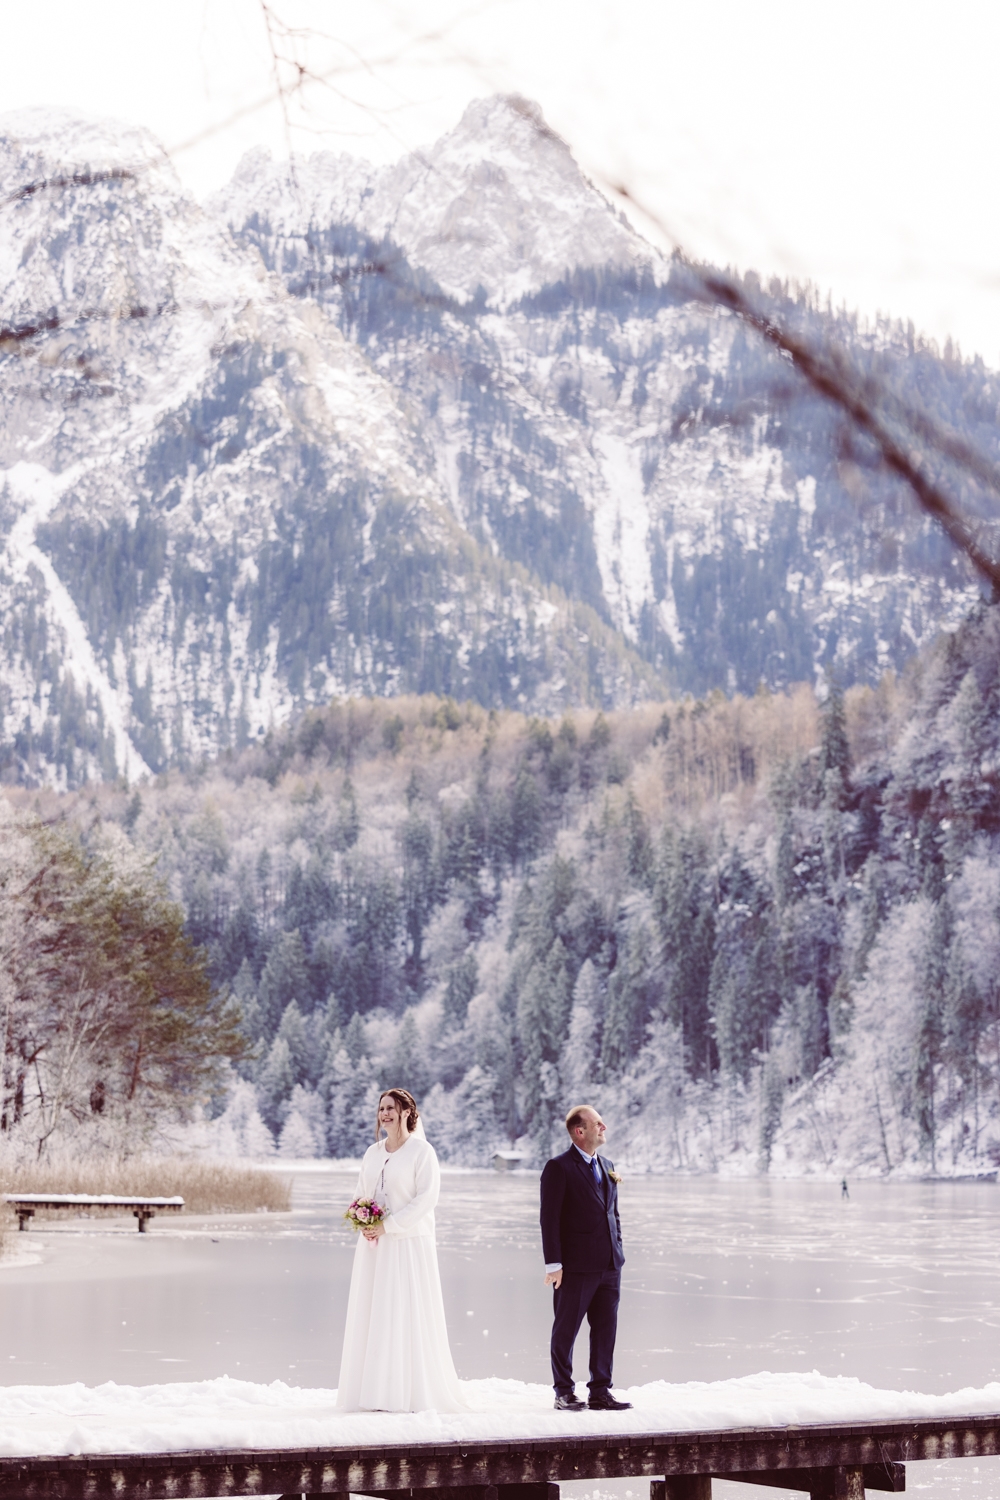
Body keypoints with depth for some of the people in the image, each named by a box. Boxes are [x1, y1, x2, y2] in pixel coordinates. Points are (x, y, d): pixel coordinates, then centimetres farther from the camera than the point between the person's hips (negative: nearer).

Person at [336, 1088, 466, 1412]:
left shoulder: (421, 1151, -4)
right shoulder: (373, 1152, 14)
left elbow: (427, 1197, -11)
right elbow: (361, 1193, 18)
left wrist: (388, 1225, -15)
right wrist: (363, 1224, -3)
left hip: (408, 1244, -6)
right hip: (374, 1245, 6)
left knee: (408, 1315, -6)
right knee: (372, 1315, 2)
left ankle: (412, 1394, -2)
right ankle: (375, 1391, 5)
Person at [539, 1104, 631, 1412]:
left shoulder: (607, 1167, 15)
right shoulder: (559, 1168, -7)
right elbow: (549, 1218, -11)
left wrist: (618, 1252, 13)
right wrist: (553, 1263, -15)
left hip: (609, 1266, 7)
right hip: (575, 1266, -7)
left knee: (605, 1330, 8)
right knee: (565, 1330, 3)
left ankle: (600, 1392, 15)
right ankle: (564, 1393, 11)